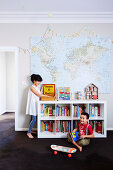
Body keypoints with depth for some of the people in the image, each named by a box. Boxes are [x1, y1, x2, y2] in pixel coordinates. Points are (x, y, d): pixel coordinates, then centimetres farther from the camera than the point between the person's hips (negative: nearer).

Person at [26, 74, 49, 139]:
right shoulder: (32, 87, -13)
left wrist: (42, 88, 13)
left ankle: (30, 130, 26)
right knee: (34, 119, -8)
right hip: (33, 104, -8)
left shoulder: (37, 87, 14)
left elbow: (39, 94, 9)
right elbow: (38, 95, -14)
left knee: (33, 119, 14)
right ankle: (28, 133, 5)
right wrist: (46, 96, -6)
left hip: (36, 104, 8)